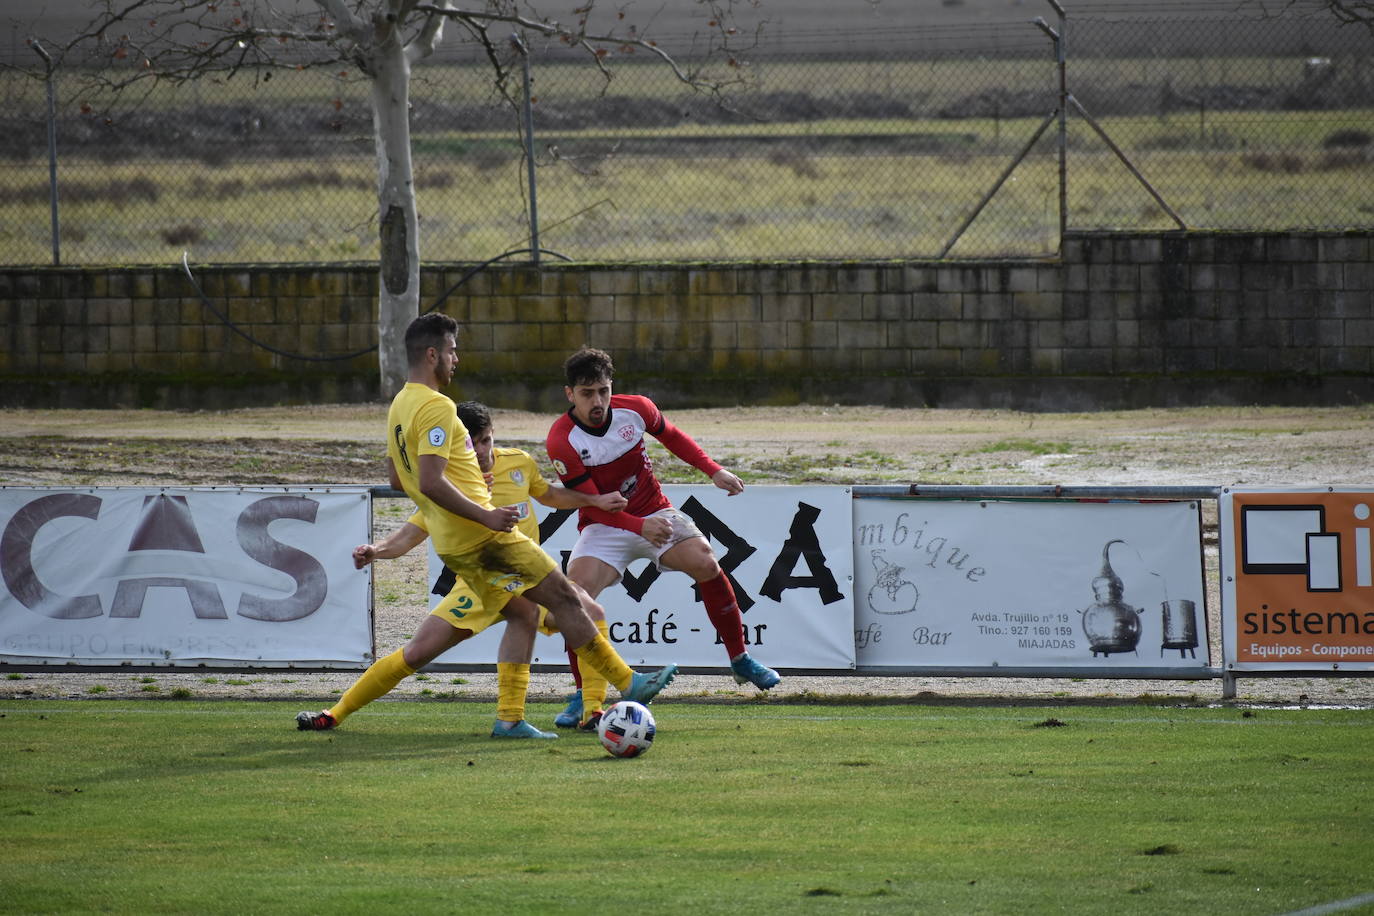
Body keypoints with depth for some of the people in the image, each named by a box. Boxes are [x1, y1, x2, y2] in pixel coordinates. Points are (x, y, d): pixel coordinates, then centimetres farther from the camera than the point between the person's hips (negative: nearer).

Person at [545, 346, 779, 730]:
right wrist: (640, 527, -34)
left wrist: (714, 470, 1)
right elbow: (591, 503, -20)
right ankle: (585, 698, -12)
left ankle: (740, 660, 3)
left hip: (654, 514, 3)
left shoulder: (635, 409, -12)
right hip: (602, 526, -3)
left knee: (706, 565, -18)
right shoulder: (561, 442, -22)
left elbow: (671, 436, 11)